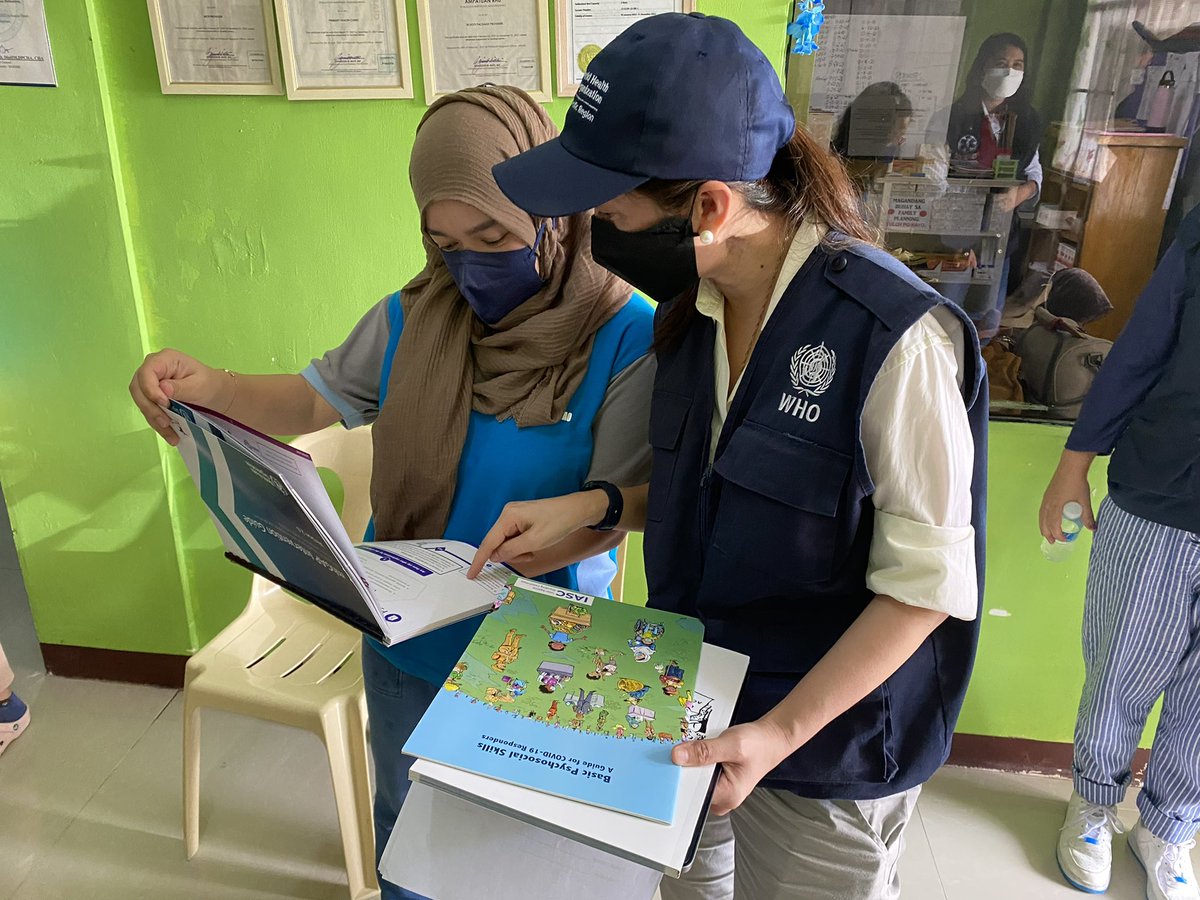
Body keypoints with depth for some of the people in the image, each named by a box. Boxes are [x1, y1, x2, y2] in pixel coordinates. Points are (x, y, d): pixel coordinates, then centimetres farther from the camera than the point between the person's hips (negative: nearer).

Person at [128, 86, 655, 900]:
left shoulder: (627, 338, -21)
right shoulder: (414, 315, -6)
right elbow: (316, 401, 3)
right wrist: (208, 388, -16)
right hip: (404, 639, 5)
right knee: (405, 822, 29)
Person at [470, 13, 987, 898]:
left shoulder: (893, 336, -27)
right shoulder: (694, 303, -5)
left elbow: (926, 582, -20)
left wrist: (781, 732, -22)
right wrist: (595, 506, -9)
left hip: (826, 744, -6)